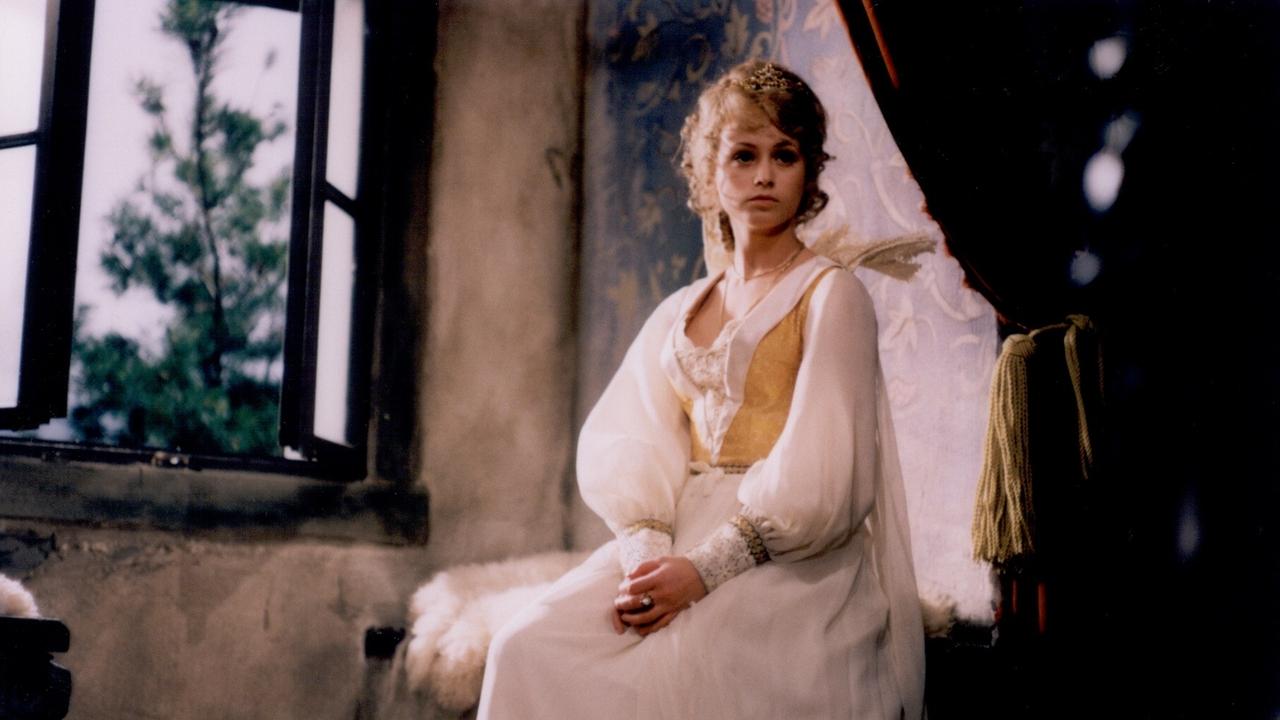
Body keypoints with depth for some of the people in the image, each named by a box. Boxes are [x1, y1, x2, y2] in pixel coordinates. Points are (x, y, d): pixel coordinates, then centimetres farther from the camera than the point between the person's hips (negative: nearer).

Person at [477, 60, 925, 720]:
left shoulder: (832, 295, 3)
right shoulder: (677, 314, 19)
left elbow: (821, 474, -8)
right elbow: (623, 443, 6)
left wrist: (705, 569, -17)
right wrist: (644, 550, -14)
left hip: (792, 559, -4)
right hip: (679, 540, 5)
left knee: (674, 663, -32)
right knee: (526, 647, -20)